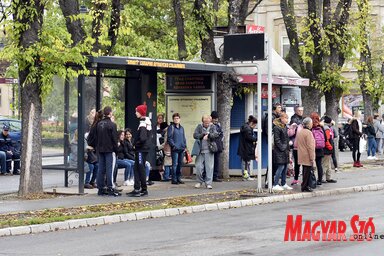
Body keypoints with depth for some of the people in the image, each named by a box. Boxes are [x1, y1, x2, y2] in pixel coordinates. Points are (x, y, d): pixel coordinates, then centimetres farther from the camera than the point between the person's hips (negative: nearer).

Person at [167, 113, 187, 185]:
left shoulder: (181, 128, 17)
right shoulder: (171, 127, -3)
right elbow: (169, 138, -9)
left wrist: (185, 146, 10)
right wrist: (173, 145, -17)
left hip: (181, 149, 7)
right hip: (175, 149, -7)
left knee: (180, 164, 11)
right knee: (175, 164, -9)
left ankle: (178, 178, 19)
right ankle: (174, 179, -6)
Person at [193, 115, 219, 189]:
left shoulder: (212, 127, 6)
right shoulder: (199, 126, 6)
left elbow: (216, 134, -8)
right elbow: (195, 135, -5)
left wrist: (208, 135, -22)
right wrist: (204, 134, -14)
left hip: (209, 151, 0)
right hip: (200, 151, 1)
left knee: (209, 167, -3)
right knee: (198, 167, 0)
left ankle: (208, 183, 3)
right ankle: (199, 181, 17)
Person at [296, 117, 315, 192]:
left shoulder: (299, 132, 8)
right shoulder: (308, 133, -17)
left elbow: (296, 144, 16)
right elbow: (310, 146, -18)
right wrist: (312, 158, -16)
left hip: (301, 156, 8)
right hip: (307, 157, -8)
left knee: (305, 171, 16)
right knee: (307, 171, -3)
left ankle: (305, 186, 22)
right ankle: (305, 187, -1)